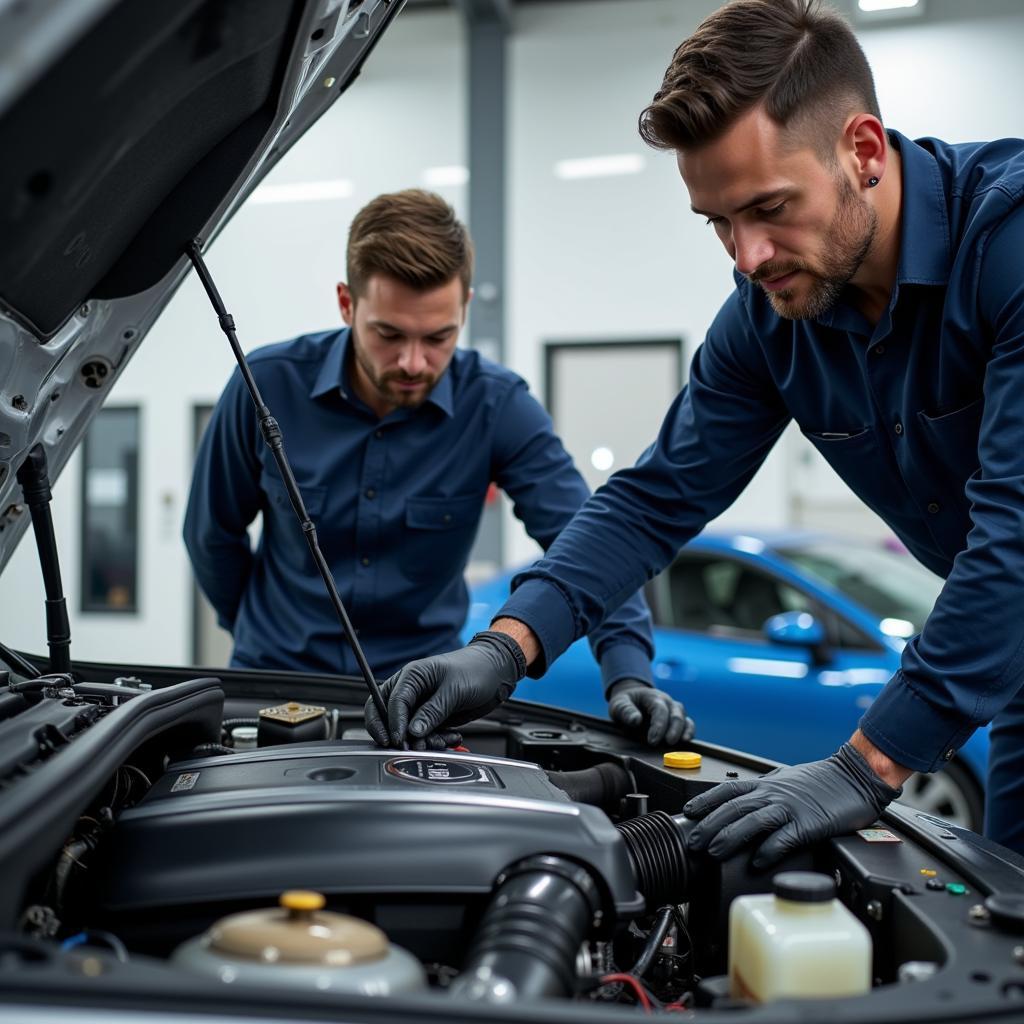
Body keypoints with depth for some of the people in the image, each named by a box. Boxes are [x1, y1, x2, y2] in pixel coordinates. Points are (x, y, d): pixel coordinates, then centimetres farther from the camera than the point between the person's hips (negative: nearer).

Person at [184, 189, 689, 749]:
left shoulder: (496, 405, -13)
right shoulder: (268, 385, -13)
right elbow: (212, 533, 3)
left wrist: (627, 671, -32)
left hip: (423, 687, 0)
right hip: (277, 679, 0)